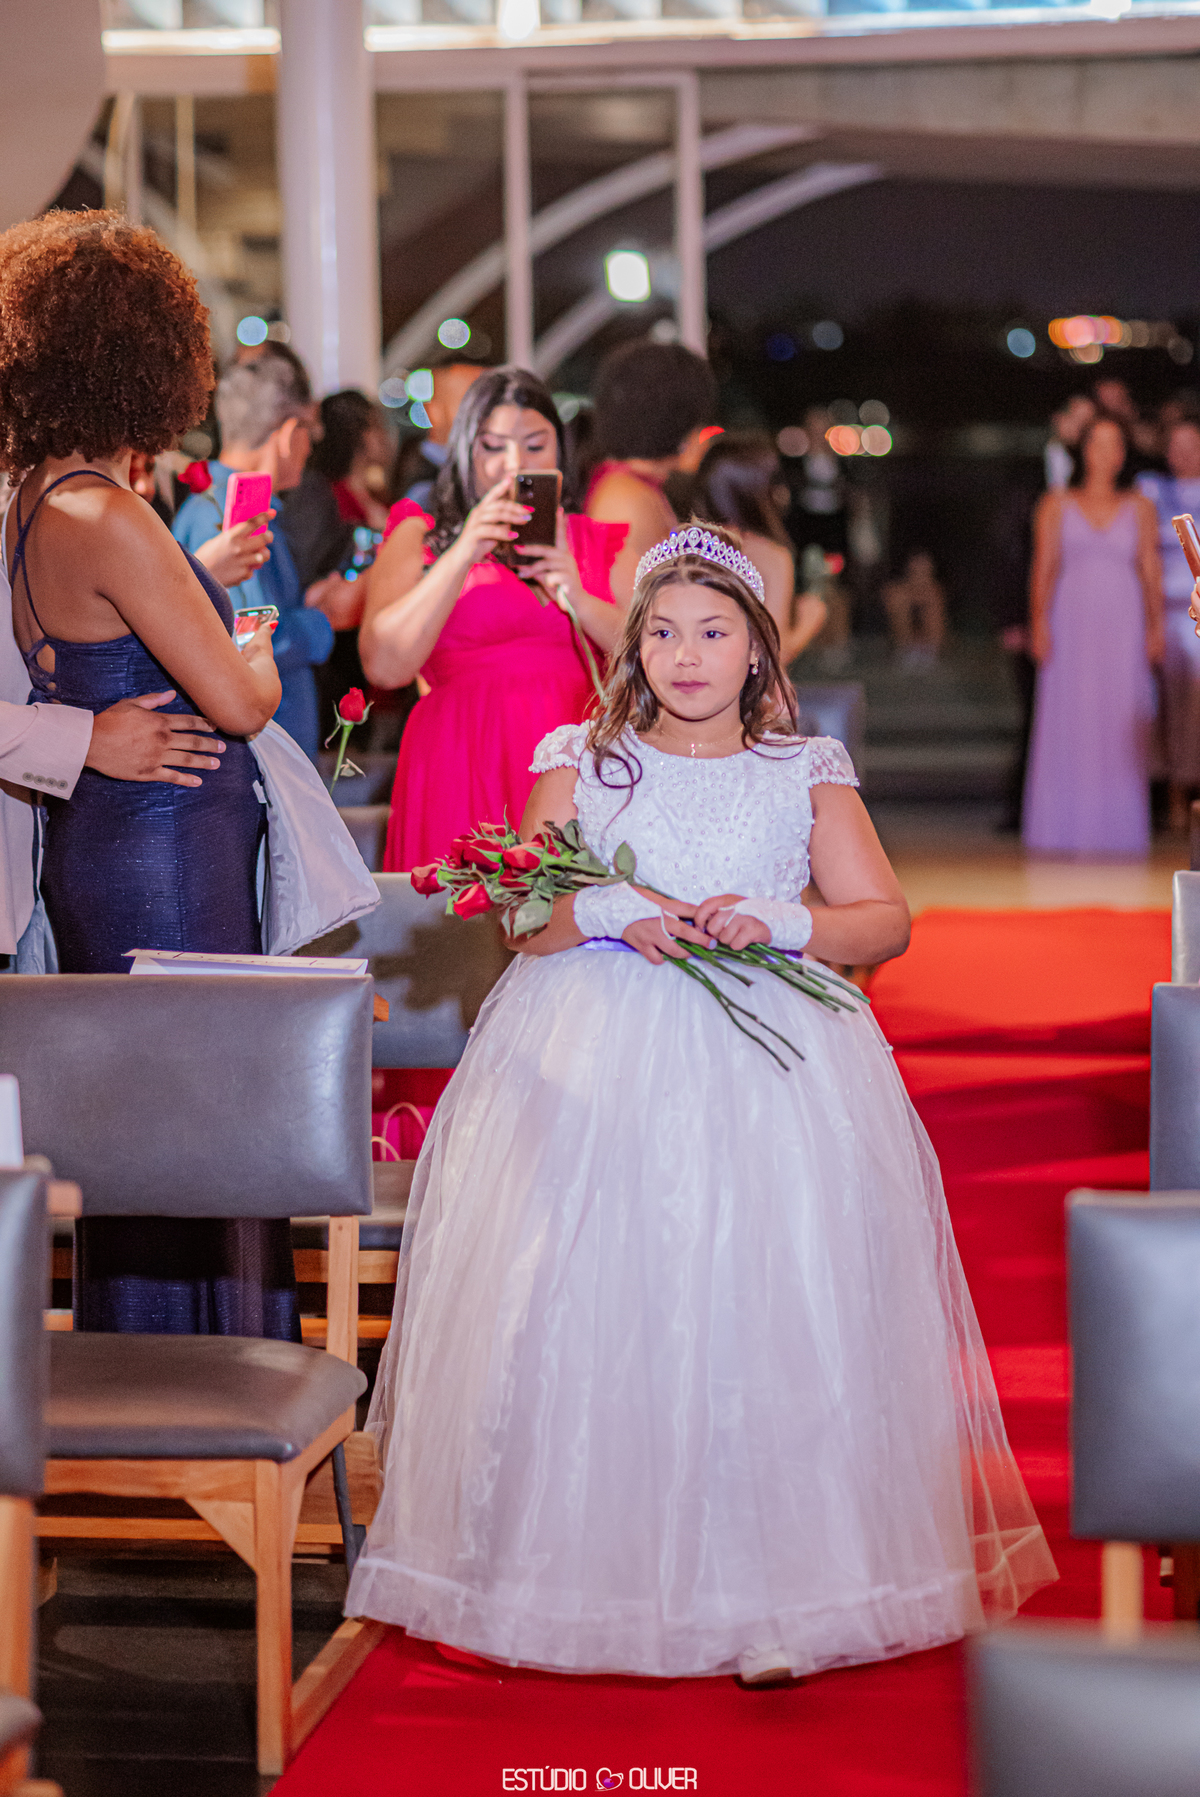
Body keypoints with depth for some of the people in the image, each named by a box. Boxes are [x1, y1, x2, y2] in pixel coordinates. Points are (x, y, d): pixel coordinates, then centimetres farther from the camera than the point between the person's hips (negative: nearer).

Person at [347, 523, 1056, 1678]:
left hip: (768, 1071, 0)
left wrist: (782, 919, -13)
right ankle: (576, 1572, 2)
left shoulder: (806, 774, 12)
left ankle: (771, 1590, -9)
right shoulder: (577, 761, 13)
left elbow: (887, 921, 5)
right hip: (592, 1068, 1)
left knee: (768, 1312, -14)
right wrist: (608, 915, -13)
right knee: (578, 1309, -11)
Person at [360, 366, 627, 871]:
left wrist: (579, 601, -8)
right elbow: (383, 666, -5)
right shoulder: (421, 537, 11)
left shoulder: (597, 544, 18)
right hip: (464, 770, -2)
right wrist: (463, 555, -10)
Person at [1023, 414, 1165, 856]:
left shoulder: (1139, 508, 11)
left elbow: (1151, 571, 8)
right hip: (1071, 623, -1)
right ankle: (1063, 825, 0)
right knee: (1066, 723, -5)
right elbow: (1042, 569, 4)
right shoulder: (1056, 506, 8)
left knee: (1120, 723, -3)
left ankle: (1117, 825, 1)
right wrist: (1039, 622, -6)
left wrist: (1155, 626, -2)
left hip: (1122, 625, 1)